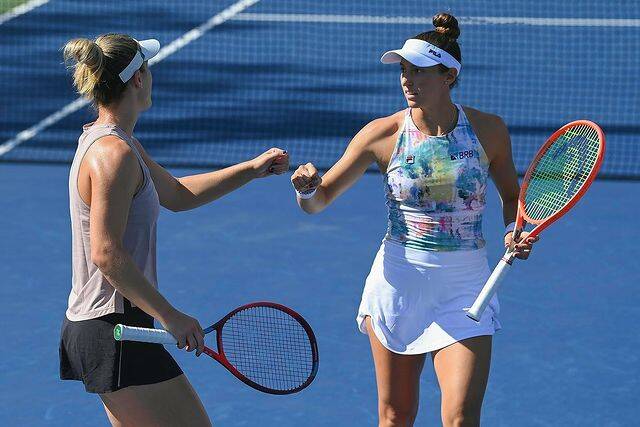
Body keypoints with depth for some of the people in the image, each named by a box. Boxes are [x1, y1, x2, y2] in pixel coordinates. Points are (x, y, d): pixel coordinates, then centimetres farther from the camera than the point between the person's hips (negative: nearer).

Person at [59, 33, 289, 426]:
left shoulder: (113, 142, 14)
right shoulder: (114, 154, -19)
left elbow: (177, 195, 28)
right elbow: (107, 254, -24)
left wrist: (252, 169, 24)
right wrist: (170, 316, -22)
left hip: (93, 325, 11)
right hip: (112, 330, -11)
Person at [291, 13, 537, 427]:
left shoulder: (489, 129, -4)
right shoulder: (383, 134, -6)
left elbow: (512, 196, 14)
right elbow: (318, 202, 0)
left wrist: (515, 232, -7)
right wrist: (307, 188, -23)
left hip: (465, 288, 0)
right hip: (399, 280, 1)